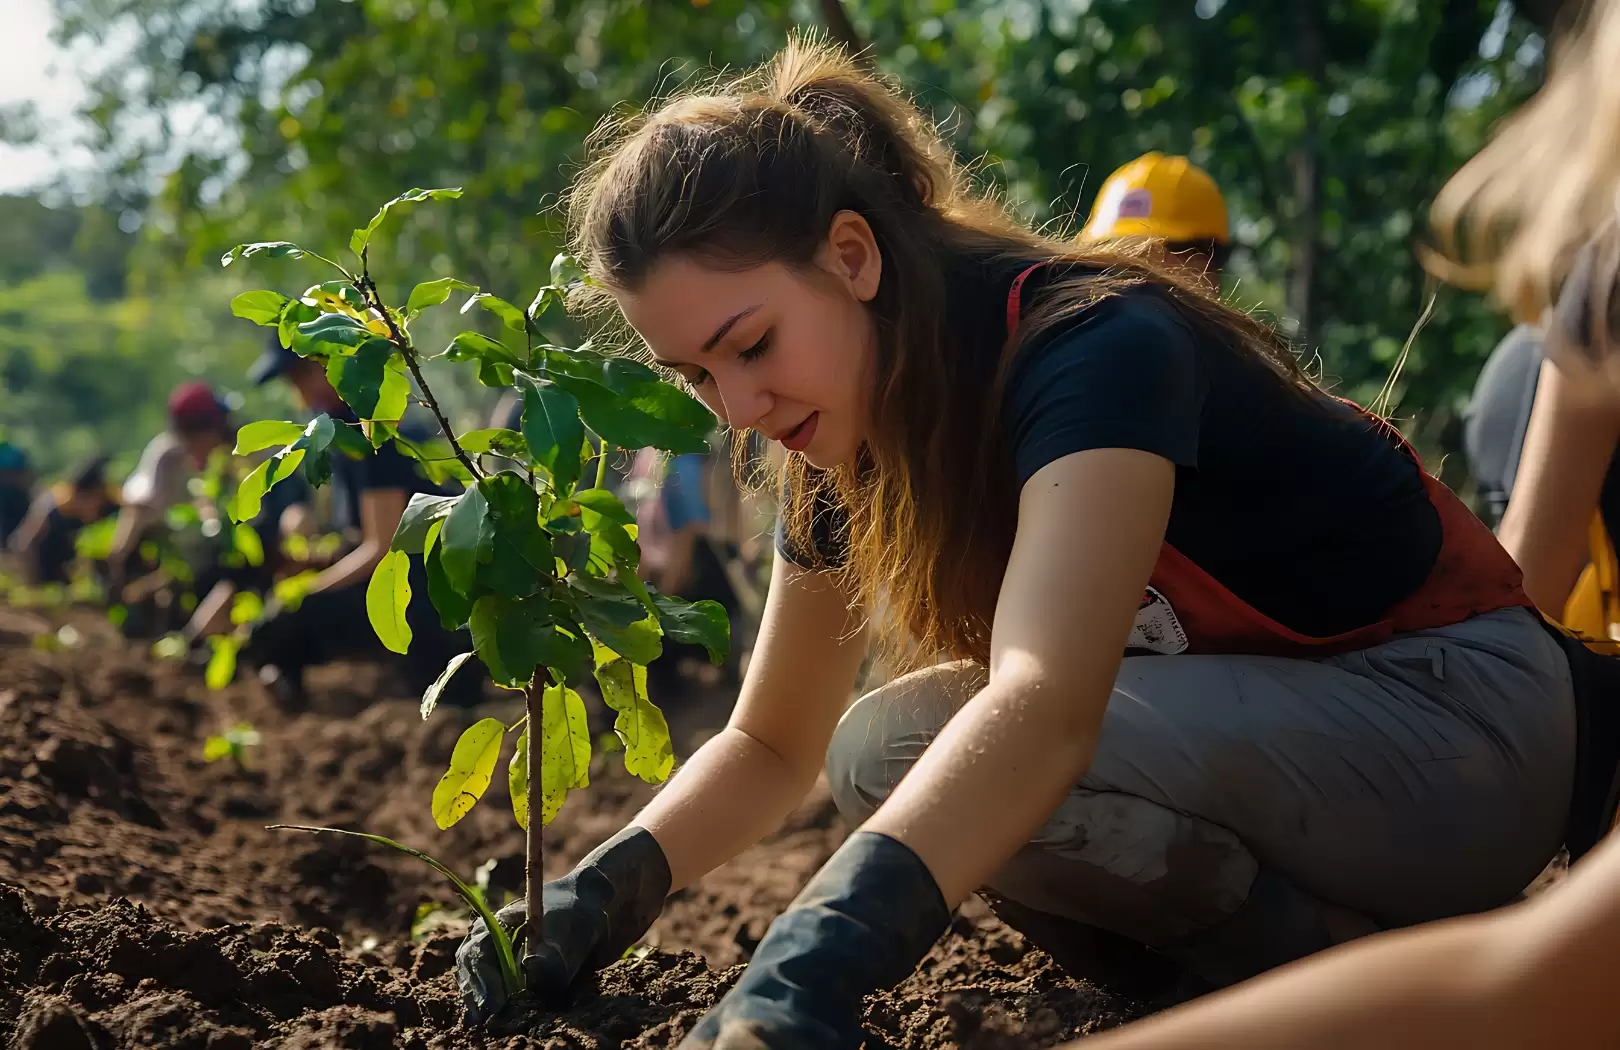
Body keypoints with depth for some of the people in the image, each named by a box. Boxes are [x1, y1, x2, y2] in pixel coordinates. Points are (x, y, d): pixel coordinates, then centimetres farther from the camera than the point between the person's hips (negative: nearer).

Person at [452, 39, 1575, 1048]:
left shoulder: (1094, 348, -28)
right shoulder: (855, 440, -2)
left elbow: (1045, 708, -45)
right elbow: (772, 743, 4)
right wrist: (606, 890, -16)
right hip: (1248, 714, 8)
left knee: (903, 747, -25)